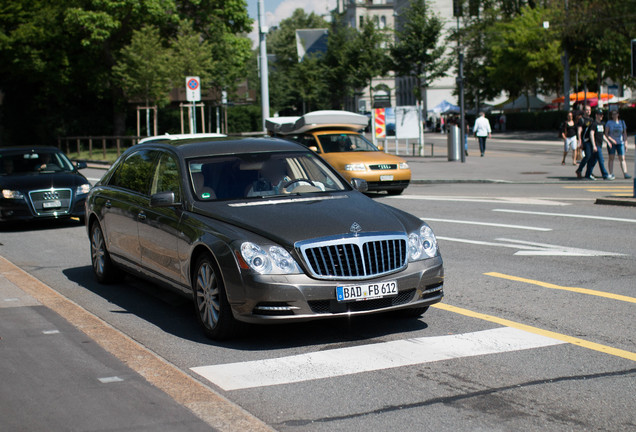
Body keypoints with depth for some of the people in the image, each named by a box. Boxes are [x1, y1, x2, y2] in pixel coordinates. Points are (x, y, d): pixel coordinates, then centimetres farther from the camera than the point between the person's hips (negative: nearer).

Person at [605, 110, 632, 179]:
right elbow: (606, 134, -2)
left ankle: (625, 173, -12)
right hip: (611, 143, -2)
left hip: (620, 143, 2)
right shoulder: (609, 123, 2)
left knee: (622, 158, -6)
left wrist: (625, 143, 5)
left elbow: (625, 134, 12)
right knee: (611, 158, -2)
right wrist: (611, 140, -16)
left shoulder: (622, 123, 10)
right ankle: (611, 174, 0)